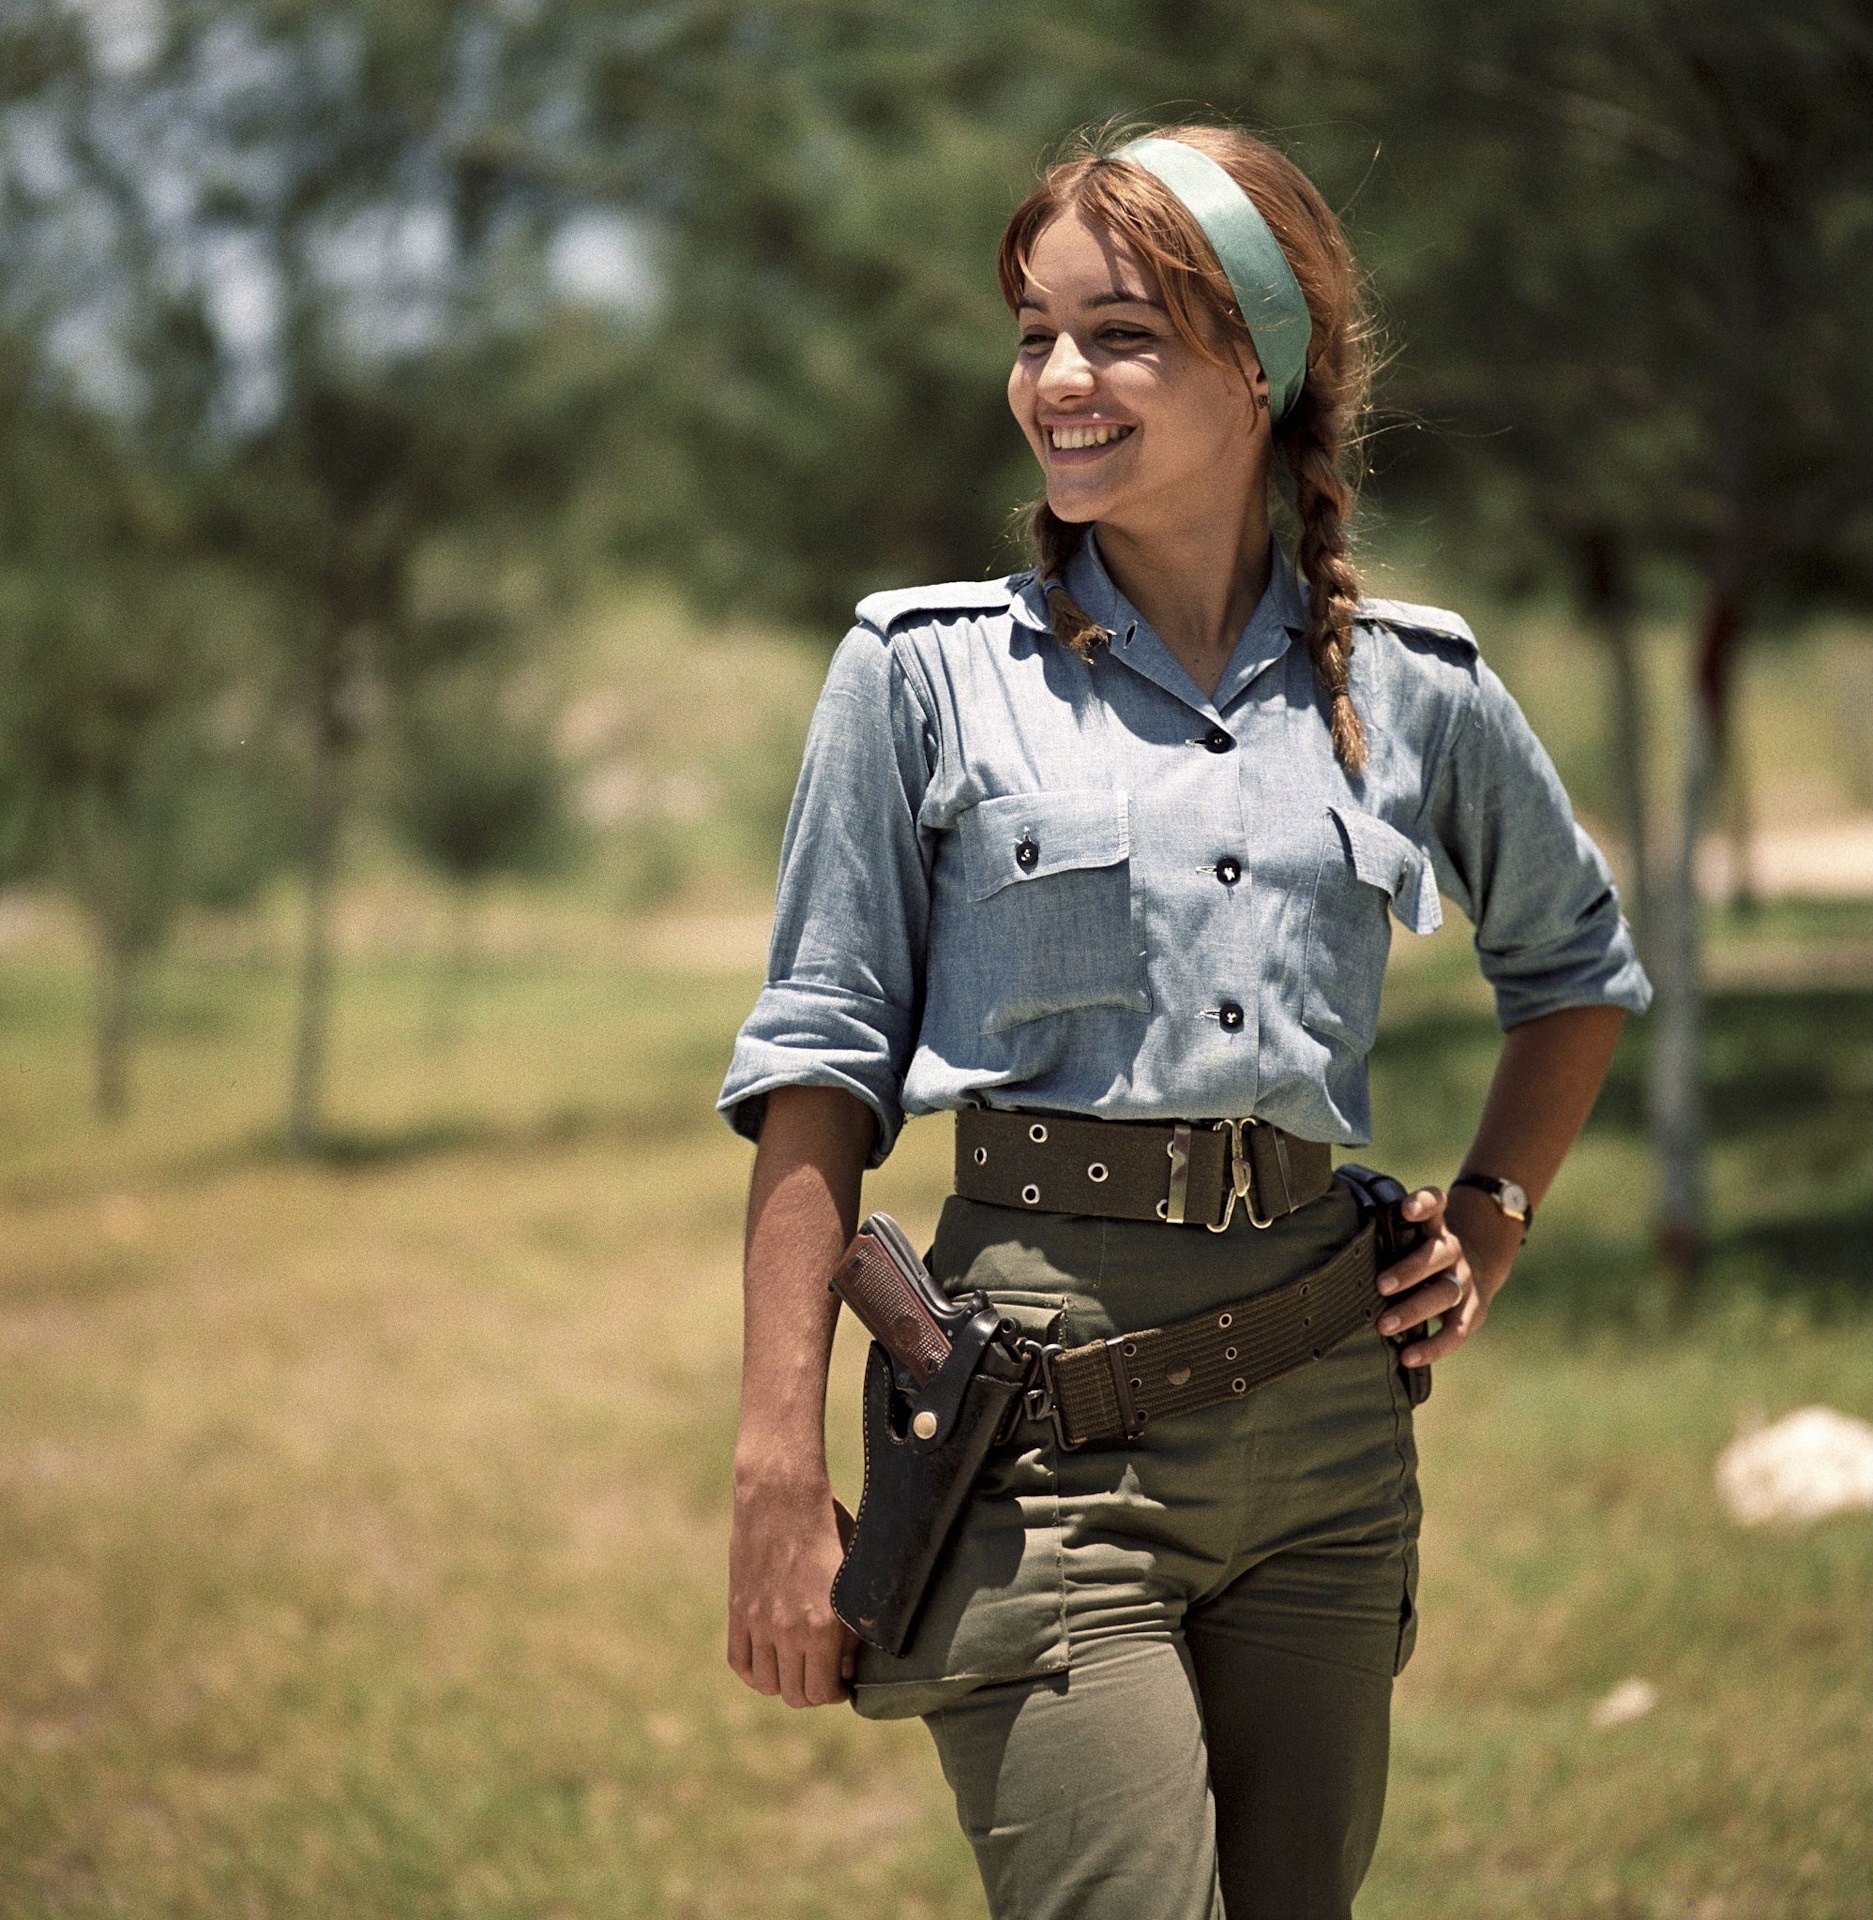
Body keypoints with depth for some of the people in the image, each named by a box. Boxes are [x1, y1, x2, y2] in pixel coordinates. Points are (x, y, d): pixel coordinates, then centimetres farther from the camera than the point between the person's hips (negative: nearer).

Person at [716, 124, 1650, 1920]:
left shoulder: (1416, 693, 8)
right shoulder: (925, 672, 0)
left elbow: (1577, 960, 27)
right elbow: (820, 1065, -2)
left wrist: (1491, 1219, 14)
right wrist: (781, 1465, -8)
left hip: (1327, 1403, 4)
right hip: (1048, 1393, -4)